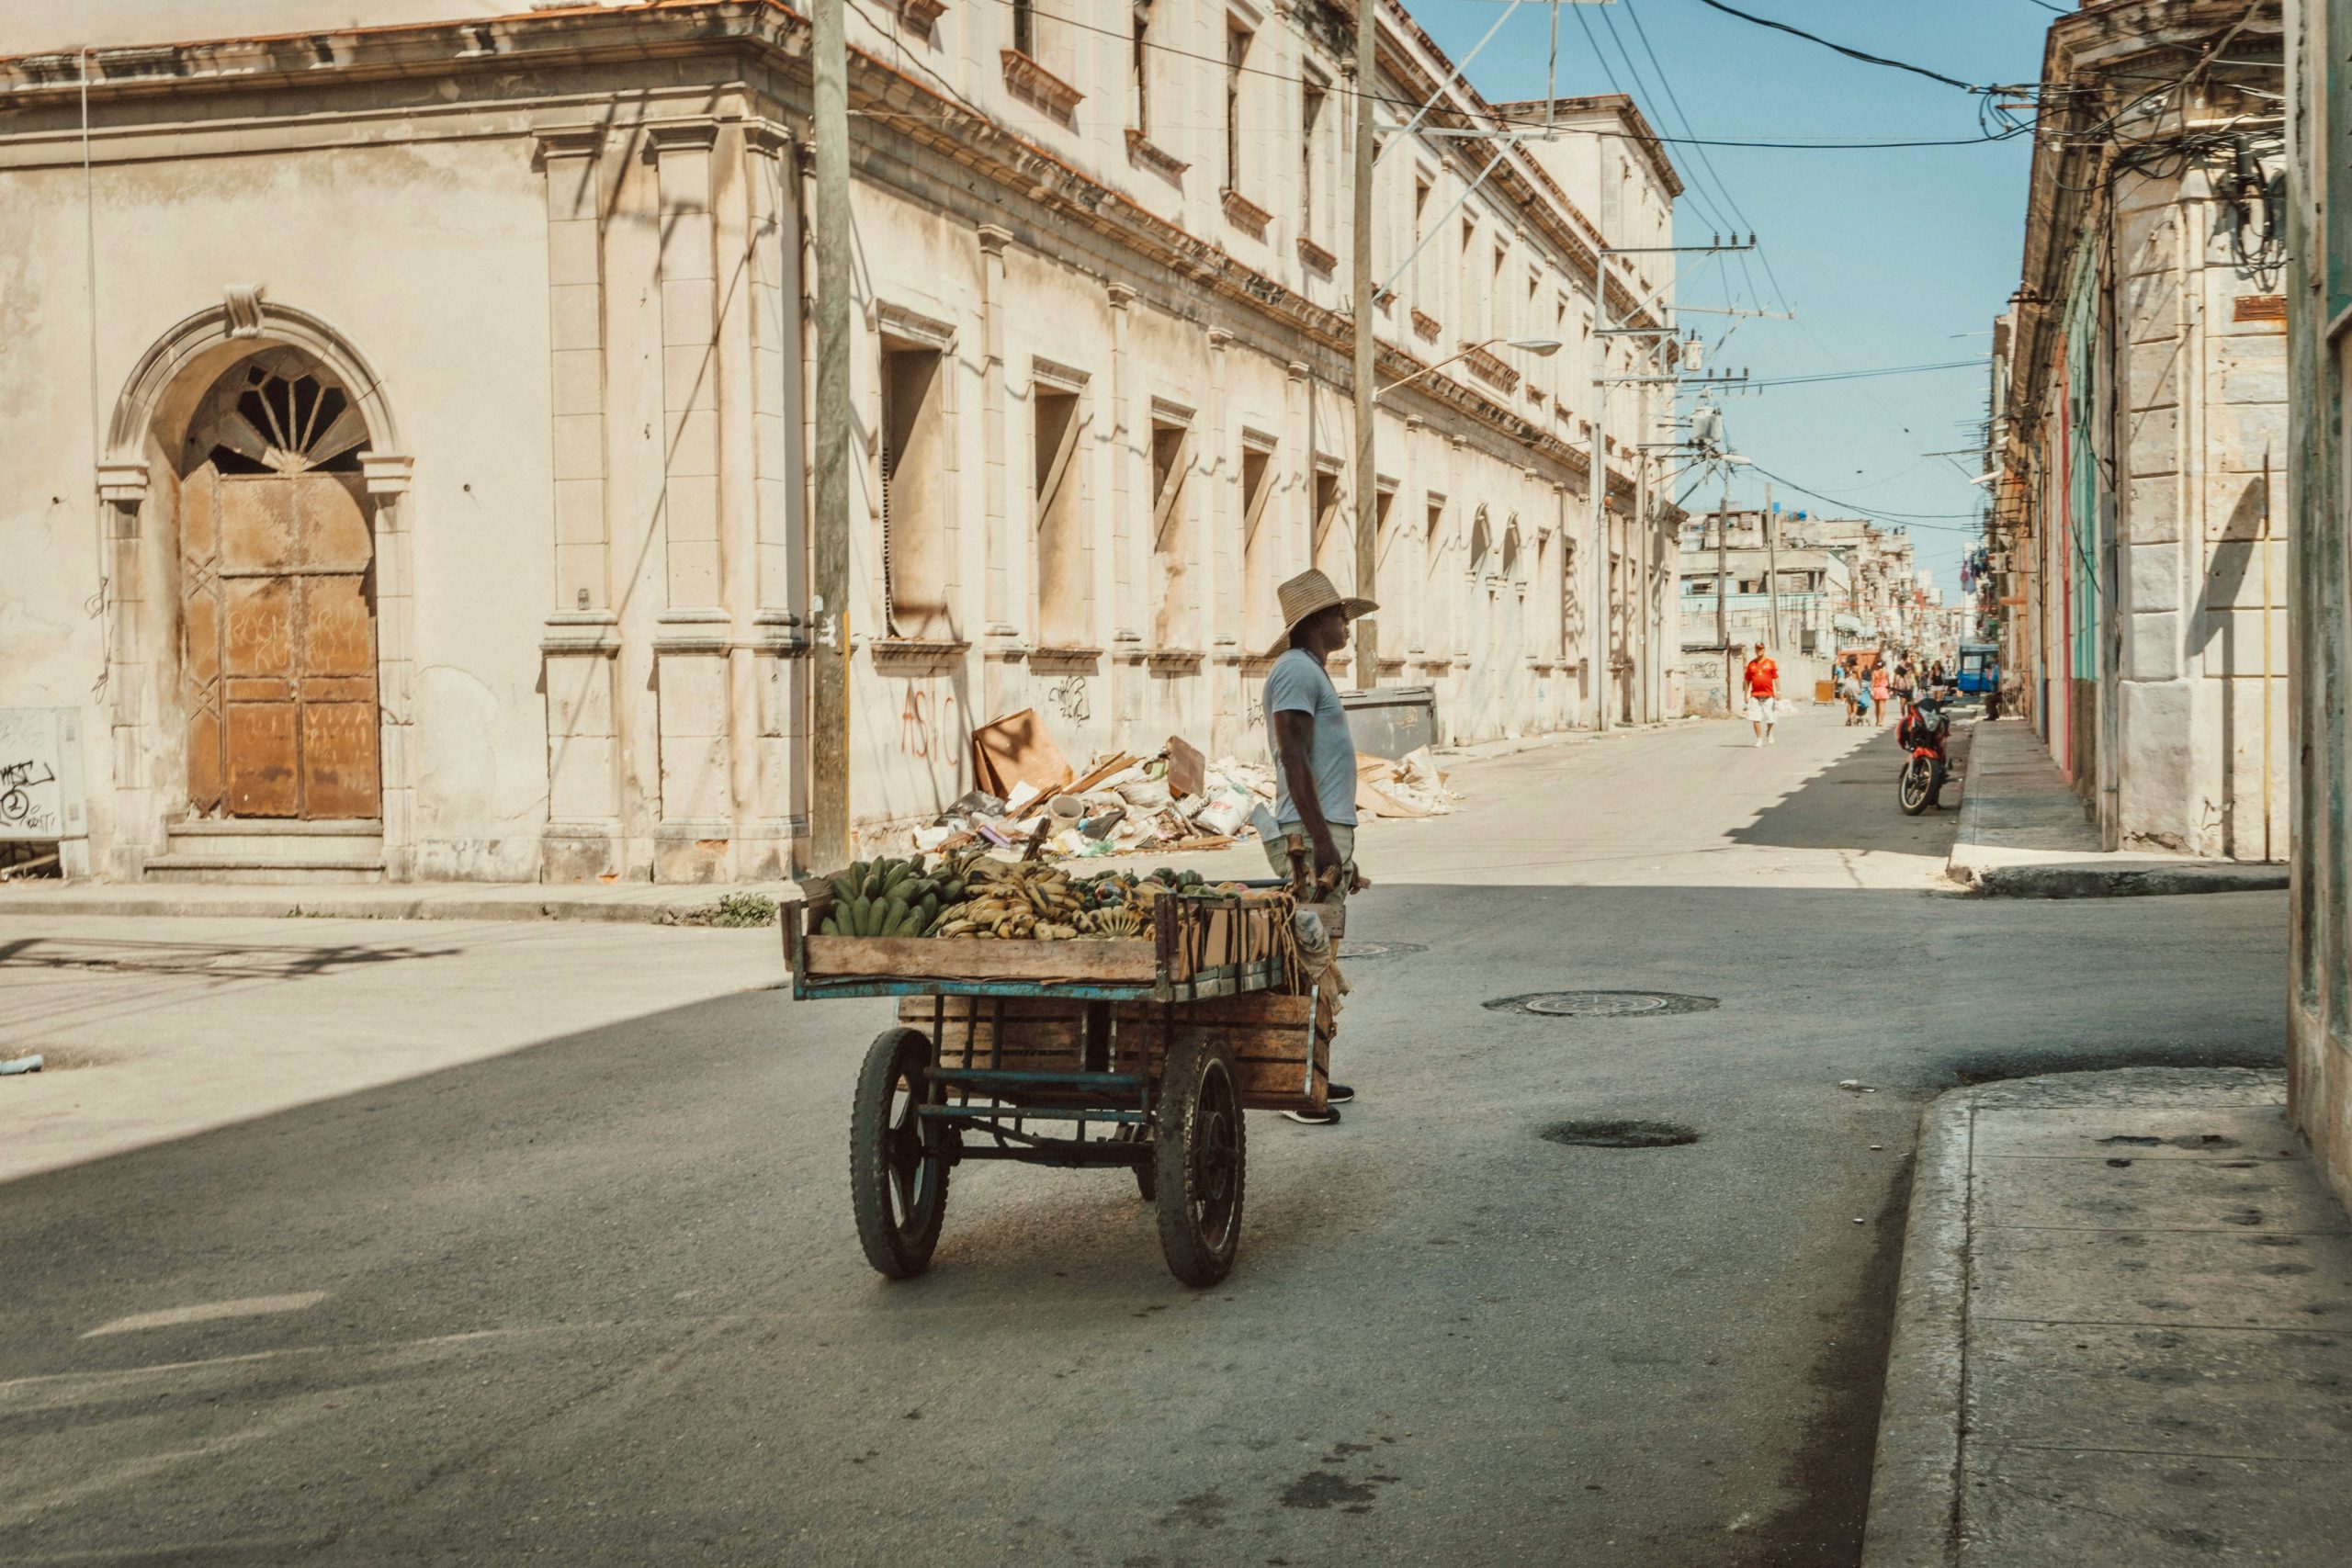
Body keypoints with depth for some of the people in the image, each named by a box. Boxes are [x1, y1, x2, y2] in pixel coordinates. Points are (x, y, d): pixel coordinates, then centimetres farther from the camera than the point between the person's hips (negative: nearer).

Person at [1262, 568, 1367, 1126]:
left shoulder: (1314, 673, 23)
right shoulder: (1295, 670, -10)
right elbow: (1294, 759, -18)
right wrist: (1322, 842, -23)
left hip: (1329, 832, 10)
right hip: (1311, 833, -10)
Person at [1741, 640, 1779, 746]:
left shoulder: (1770, 662, 3)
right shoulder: (1751, 664, 8)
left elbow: (1776, 678, 2)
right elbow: (1747, 680, 11)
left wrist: (1778, 691, -6)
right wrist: (1745, 694, 8)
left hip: (1768, 695, -1)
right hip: (1755, 695, 1)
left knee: (1770, 718, 3)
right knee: (1755, 718, -7)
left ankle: (1768, 733, 31)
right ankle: (1759, 739, 1)